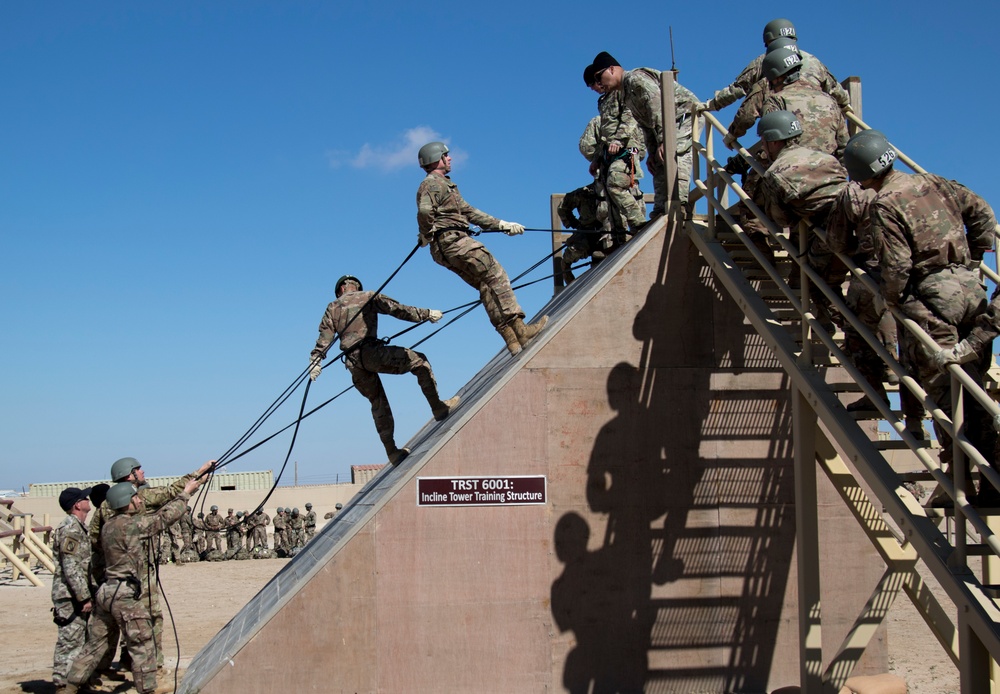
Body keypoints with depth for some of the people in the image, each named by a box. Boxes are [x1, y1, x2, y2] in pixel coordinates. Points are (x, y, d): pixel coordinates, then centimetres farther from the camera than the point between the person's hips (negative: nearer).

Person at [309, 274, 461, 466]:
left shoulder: (332, 308, 22)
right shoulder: (368, 297, 12)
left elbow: (324, 337, 9)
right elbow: (398, 310, 5)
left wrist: (315, 361, 5)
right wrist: (426, 314, 10)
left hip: (353, 363, 5)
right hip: (371, 352, -5)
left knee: (378, 403, 15)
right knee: (419, 362, 7)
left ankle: (391, 451, 11)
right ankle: (438, 407, -3)